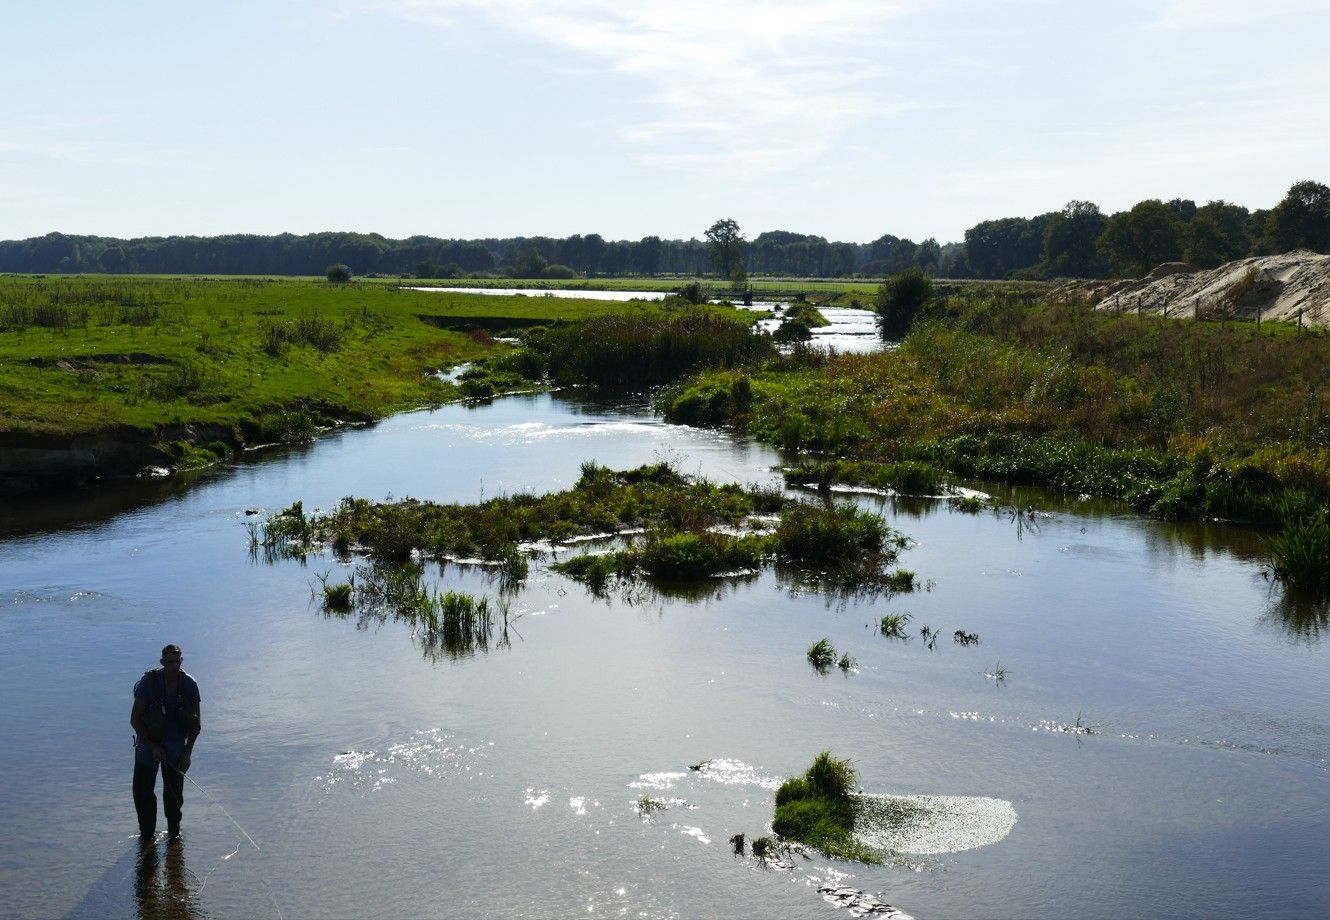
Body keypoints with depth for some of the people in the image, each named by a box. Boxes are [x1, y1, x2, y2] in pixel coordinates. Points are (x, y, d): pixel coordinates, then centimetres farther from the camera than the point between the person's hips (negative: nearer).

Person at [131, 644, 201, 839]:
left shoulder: (189, 684, -8)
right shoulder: (148, 682, -15)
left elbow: (196, 723, 0)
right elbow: (134, 719, -11)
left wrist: (187, 752, -6)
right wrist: (153, 746, -14)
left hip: (175, 744, 1)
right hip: (148, 741, -1)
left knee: (174, 793, -2)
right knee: (142, 791, 0)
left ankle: (174, 830, 18)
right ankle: (146, 832, 17)